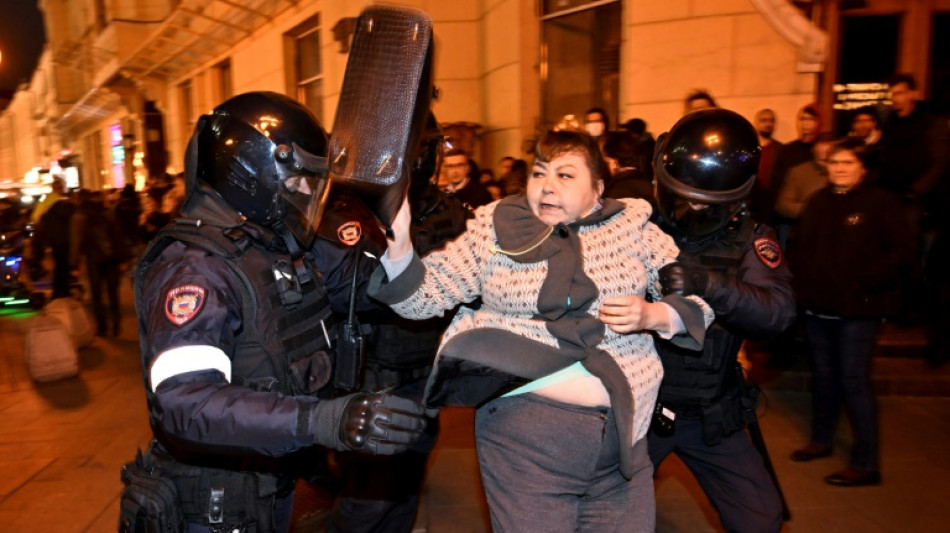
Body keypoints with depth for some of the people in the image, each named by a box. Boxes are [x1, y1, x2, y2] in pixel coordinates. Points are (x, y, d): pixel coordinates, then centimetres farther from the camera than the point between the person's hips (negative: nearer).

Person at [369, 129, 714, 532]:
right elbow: (425, 293, -1)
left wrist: (653, 315, -11)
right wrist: (397, 244, -19)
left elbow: (698, 295, 9)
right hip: (524, 436, -2)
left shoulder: (631, 226, 5)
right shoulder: (494, 229, 2)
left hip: (621, 432, 2)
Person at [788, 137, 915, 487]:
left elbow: (901, 252, -12)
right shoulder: (818, 202, 9)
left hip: (858, 310, -5)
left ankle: (866, 463, 6)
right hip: (818, 307, 6)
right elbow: (798, 246, 16)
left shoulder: (881, 203, -7)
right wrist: (802, 280, 1)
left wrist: (863, 282, -17)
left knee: (854, 381, -5)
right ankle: (821, 440, 35)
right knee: (823, 376, 18)